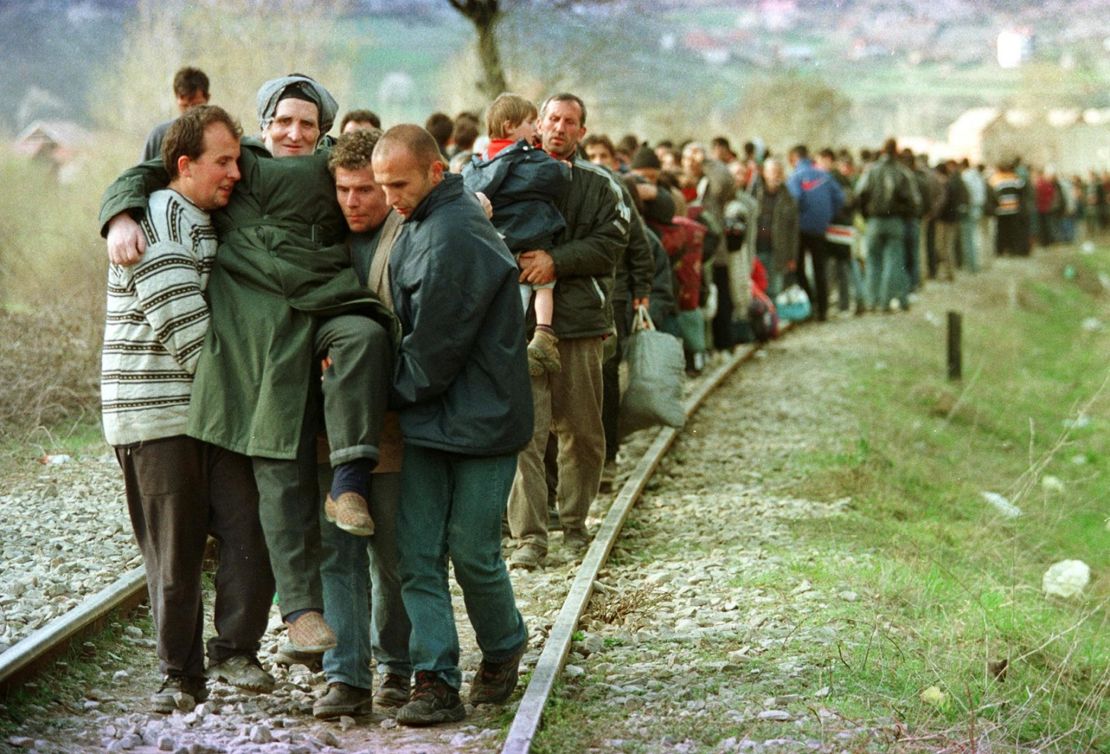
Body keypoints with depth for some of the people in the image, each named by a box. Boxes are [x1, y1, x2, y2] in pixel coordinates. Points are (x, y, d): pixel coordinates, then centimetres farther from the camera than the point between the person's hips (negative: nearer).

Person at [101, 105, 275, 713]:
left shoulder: (217, 224, 16)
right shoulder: (155, 225, -11)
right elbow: (185, 329, -16)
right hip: (157, 416, -7)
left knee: (249, 532, -3)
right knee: (173, 551, 1)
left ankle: (234, 651, 11)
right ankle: (180, 674, 13)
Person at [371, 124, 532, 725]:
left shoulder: (455, 237, -20)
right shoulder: (418, 226, 12)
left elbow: (434, 347, -17)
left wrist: (396, 391, -1)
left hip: (480, 420, -8)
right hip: (428, 417, 9)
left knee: (472, 551, 1)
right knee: (418, 552, 0)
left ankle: (504, 649, 27)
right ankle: (436, 682, 1)